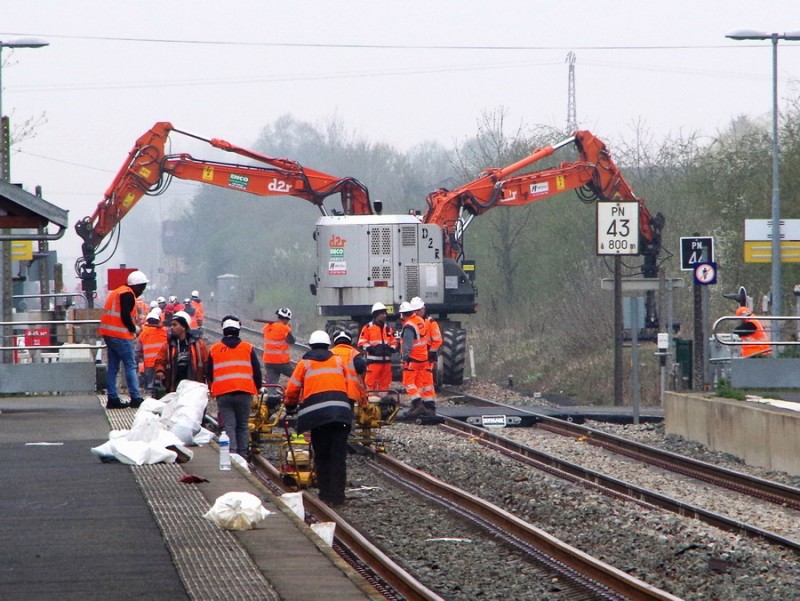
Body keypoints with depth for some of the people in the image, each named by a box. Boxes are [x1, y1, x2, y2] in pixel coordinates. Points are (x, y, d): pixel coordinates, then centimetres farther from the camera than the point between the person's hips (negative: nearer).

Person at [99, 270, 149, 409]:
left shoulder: (117, 292, 20)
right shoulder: (128, 294, -10)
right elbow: (125, 316, -18)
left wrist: (132, 327, 13)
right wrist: (134, 329, -3)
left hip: (109, 334, 9)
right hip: (120, 335, -9)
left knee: (113, 367, 9)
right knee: (130, 366, -6)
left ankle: (112, 399, 9)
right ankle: (135, 398, -8)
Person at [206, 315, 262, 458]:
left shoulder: (214, 350, 8)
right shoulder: (248, 348, 6)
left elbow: (208, 374, 16)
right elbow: (257, 371, 9)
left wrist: (212, 390, 32)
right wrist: (257, 388, 23)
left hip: (223, 394, 0)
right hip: (245, 393, 0)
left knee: (228, 425, -1)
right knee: (243, 425, 8)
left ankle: (231, 453, -15)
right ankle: (243, 454, 5)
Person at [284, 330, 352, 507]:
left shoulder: (305, 363, 11)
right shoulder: (337, 361, 18)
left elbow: (292, 389, 10)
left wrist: (290, 406, 29)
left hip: (316, 413, -1)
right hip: (340, 411, 1)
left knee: (321, 455, 8)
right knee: (338, 455, 2)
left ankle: (325, 494, 7)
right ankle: (337, 495, -3)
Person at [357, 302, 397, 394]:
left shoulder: (388, 328, 16)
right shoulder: (368, 328, -1)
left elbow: (393, 342, 22)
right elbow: (362, 343, -5)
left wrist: (391, 349, 1)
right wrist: (372, 349, -17)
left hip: (386, 360, 6)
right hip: (373, 360, -6)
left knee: (385, 383, 9)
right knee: (371, 382, -9)